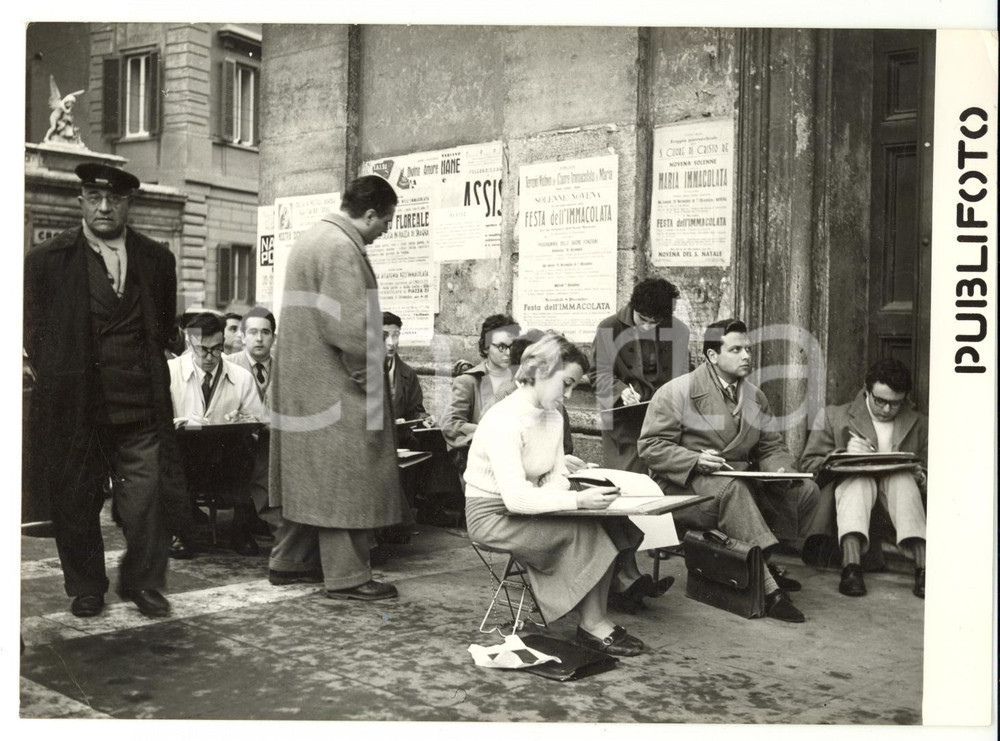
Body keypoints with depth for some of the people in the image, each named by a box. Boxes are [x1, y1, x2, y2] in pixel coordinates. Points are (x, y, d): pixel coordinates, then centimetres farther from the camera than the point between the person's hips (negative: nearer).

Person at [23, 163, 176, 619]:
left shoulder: (156, 260, 8)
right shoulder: (46, 261, 1)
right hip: (76, 405, -1)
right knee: (76, 504, 8)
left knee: (145, 498, -2)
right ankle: (85, 589, 25)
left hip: (141, 407, 1)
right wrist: (55, 382, 1)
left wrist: (146, 373, 10)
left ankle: (143, 583, 15)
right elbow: (33, 332, 5)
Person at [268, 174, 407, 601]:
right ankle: (346, 576, 5)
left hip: (304, 382, 11)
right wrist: (367, 372, -13)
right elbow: (348, 326, -26)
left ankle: (291, 561, 27)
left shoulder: (311, 239, 15)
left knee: (312, 476, 17)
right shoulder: (342, 249, -18)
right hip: (335, 388, -10)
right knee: (345, 478, -3)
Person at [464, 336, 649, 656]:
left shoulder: (553, 417, 4)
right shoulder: (502, 421, -24)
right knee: (584, 529, -23)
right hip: (492, 517, -8)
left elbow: (556, 477, 6)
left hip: (530, 508, 8)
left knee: (606, 520, -13)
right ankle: (592, 624, -10)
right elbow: (515, 497, -31)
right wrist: (577, 500, -34)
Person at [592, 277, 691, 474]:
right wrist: (621, 390, -17)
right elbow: (599, 374, 1)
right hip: (622, 420, -1)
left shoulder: (679, 332, 4)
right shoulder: (610, 328, -2)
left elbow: (681, 377, 10)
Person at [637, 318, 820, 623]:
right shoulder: (676, 392, -7)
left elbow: (772, 446, 18)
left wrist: (781, 470, -7)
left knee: (806, 491, -11)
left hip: (740, 483, 6)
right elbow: (650, 446, -10)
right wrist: (696, 460, -26)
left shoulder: (755, 397, 14)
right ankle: (769, 588, -37)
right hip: (685, 489, -6)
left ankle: (765, 564, -2)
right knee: (731, 488, -38)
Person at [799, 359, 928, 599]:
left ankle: (923, 566, -45)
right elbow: (808, 464, 5)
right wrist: (843, 454, -14)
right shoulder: (835, 416, 10)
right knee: (858, 478, -35)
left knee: (901, 478, -31)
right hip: (849, 487, -1)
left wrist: (920, 476, -10)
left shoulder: (919, 424, 16)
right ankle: (851, 566, -52)